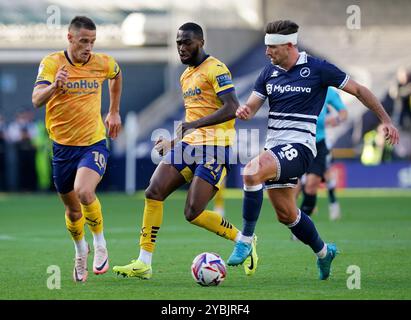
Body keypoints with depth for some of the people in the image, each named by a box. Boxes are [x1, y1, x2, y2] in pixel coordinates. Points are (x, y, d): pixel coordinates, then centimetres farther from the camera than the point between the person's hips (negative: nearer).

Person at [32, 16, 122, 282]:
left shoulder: (103, 63, -4)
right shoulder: (51, 63, -11)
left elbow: (117, 75, 22)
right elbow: (37, 100, -24)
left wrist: (114, 112, 23)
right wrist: (54, 86, -44)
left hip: (94, 142, -1)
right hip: (63, 145, 1)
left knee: (84, 191, -28)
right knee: (72, 209, 12)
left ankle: (100, 245, -5)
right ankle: (81, 252, 41)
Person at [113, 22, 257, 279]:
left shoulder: (215, 69, -9)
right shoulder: (186, 76, 20)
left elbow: (232, 108, -21)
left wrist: (194, 125, -25)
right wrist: (175, 141, 23)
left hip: (215, 147, -9)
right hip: (190, 143, 9)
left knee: (193, 214, -14)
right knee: (154, 192, -6)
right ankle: (143, 263, -3)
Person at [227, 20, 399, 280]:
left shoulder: (317, 69, -7)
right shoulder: (269, 73, 9)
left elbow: (358, 90, 1)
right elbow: (251, 107, 11)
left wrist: (386, 120, 1)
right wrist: (243, 111, -15)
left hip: (299, 146, -7)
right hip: (275, 146, 7)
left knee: (252, 171, -32)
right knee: (286, 213, 13)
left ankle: (246, 240, -23)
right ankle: (323, 252, 37)